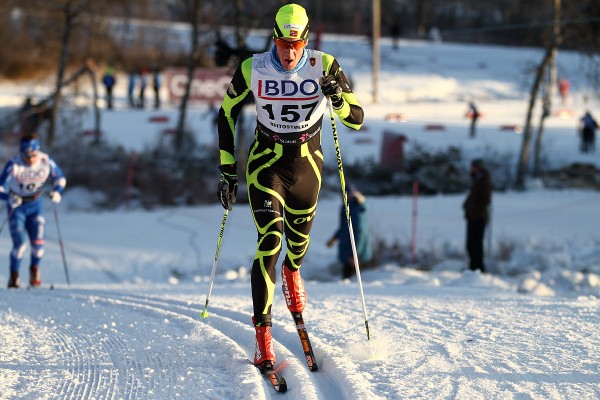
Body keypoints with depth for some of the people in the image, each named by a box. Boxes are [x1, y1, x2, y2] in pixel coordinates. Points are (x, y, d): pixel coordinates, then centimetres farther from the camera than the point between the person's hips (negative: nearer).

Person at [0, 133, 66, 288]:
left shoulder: (46, 162, -16)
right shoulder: (13, 165, -23)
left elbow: (60, 178, 1)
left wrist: (57, 191, -20)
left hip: (35, 205, 2)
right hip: (16, 206, -2)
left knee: (38, 242, -7)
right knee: (19, 243, -14)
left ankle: (35, 270, 22)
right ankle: (14, 276, 5)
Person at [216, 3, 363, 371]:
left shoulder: (324, 66, -14)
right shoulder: (252, 69, -13)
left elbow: (357, 121, -11)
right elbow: (227, 115, 1)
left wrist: (339, 99, -34)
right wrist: (227, 171, -1)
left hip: (308, 165, 2)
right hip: (266, 164, -2)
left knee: (299, 237, 19)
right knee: (270, 239, -19)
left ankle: (292, 271, 59)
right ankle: (262, 331, -15)